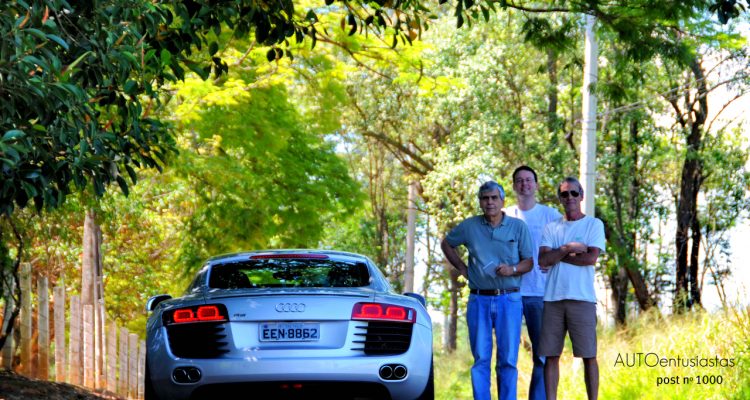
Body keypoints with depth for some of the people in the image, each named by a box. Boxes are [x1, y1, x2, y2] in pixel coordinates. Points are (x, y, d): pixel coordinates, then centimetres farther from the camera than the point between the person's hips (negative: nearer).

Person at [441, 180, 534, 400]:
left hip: (509, 299, -1)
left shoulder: (518, 226, 2)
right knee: (480, 359, 2)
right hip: (479, 300, 1)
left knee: (508, 360, 0)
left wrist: (512, 269, -16)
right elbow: (446, 244, 21)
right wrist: (462, 268, 10)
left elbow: (529, 262, 4)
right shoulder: (470, 226, 4)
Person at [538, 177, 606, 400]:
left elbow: (591, 258, -8)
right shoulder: (551, 228, 14)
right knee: (551, 355, 2)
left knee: (588, 355, -3)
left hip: (582, 298, -3)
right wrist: (568, 249, -10)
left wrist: (557, 256, -2)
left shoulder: (594, 224, 6)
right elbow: (542, 260, 1)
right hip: (553, 298, 3)